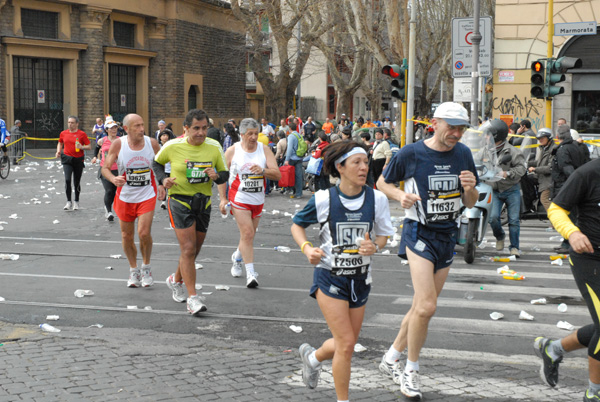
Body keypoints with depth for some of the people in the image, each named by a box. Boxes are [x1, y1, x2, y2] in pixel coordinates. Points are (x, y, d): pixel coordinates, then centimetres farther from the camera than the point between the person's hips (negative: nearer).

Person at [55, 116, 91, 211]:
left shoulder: (82, 134, -4)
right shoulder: (63, 133, 5)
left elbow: (89, 146, -3)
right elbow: (60, 143, 23)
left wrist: (82, 147, -21)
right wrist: (58, 151, 6)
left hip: (78, 160, -1)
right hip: (67, 159, 1)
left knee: (77, 182, 7)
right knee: (67, 180, -14)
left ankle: (76, 202, 25)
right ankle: (68, 202, -6)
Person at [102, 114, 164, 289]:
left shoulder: (152, 143, -6)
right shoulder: (118, 144, -10)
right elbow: (105, 168, -6)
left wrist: (162, 185, -4)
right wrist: (113, 179, -28)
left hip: (147, 195, -1)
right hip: (125, 196, 1)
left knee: (144, 233, -14)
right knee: (127, 236, 9)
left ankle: (146, 268, 12)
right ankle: (133, 270, 30)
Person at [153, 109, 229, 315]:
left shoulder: (214, 147, -3)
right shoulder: (173, 146, -10)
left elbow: (225, 174, 5)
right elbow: (157, 162, 8)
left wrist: (217, 176, -18)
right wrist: (163, 179, -10)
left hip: (204, 202, 4)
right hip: (180, 200, -4)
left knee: (194, 249, 15)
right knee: (188, 249, -13)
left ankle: (176, 280, 42)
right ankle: (193, 298, -9)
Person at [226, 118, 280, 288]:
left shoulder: (264, 149, 0)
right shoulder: (232, 151, -3)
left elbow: (277, 175, -8)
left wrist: (262, 171, -27)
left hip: (258, 199, 3)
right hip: (239, 199, -3)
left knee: (249, 235, 13)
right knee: (247, 233, -13)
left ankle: (237, 257, 43)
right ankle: (250, 273, -12)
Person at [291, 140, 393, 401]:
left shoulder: (377, 199, -5)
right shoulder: (323, 199, -11)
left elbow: (383, 235, 7)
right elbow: (297, 225, 3)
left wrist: (374, 246, -16)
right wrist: (307, 248, -15)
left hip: (360, 279, 4)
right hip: (330, 277, -4)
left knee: (346, 345, 14)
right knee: (346, 344, -10)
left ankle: (312, 356, 47)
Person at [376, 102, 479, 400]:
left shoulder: (463, 154, 2)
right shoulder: (411, 153, -10)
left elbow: (470, 203, 8)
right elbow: (382, 182, 5)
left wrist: (469, 189, -14)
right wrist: (400, 195, -15)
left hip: (448, 236, 5)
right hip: (419, 233, -5)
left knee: (421, 307, 12)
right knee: (426, 307, -16)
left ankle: (391, 359, 30)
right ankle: (411, 370, 3)